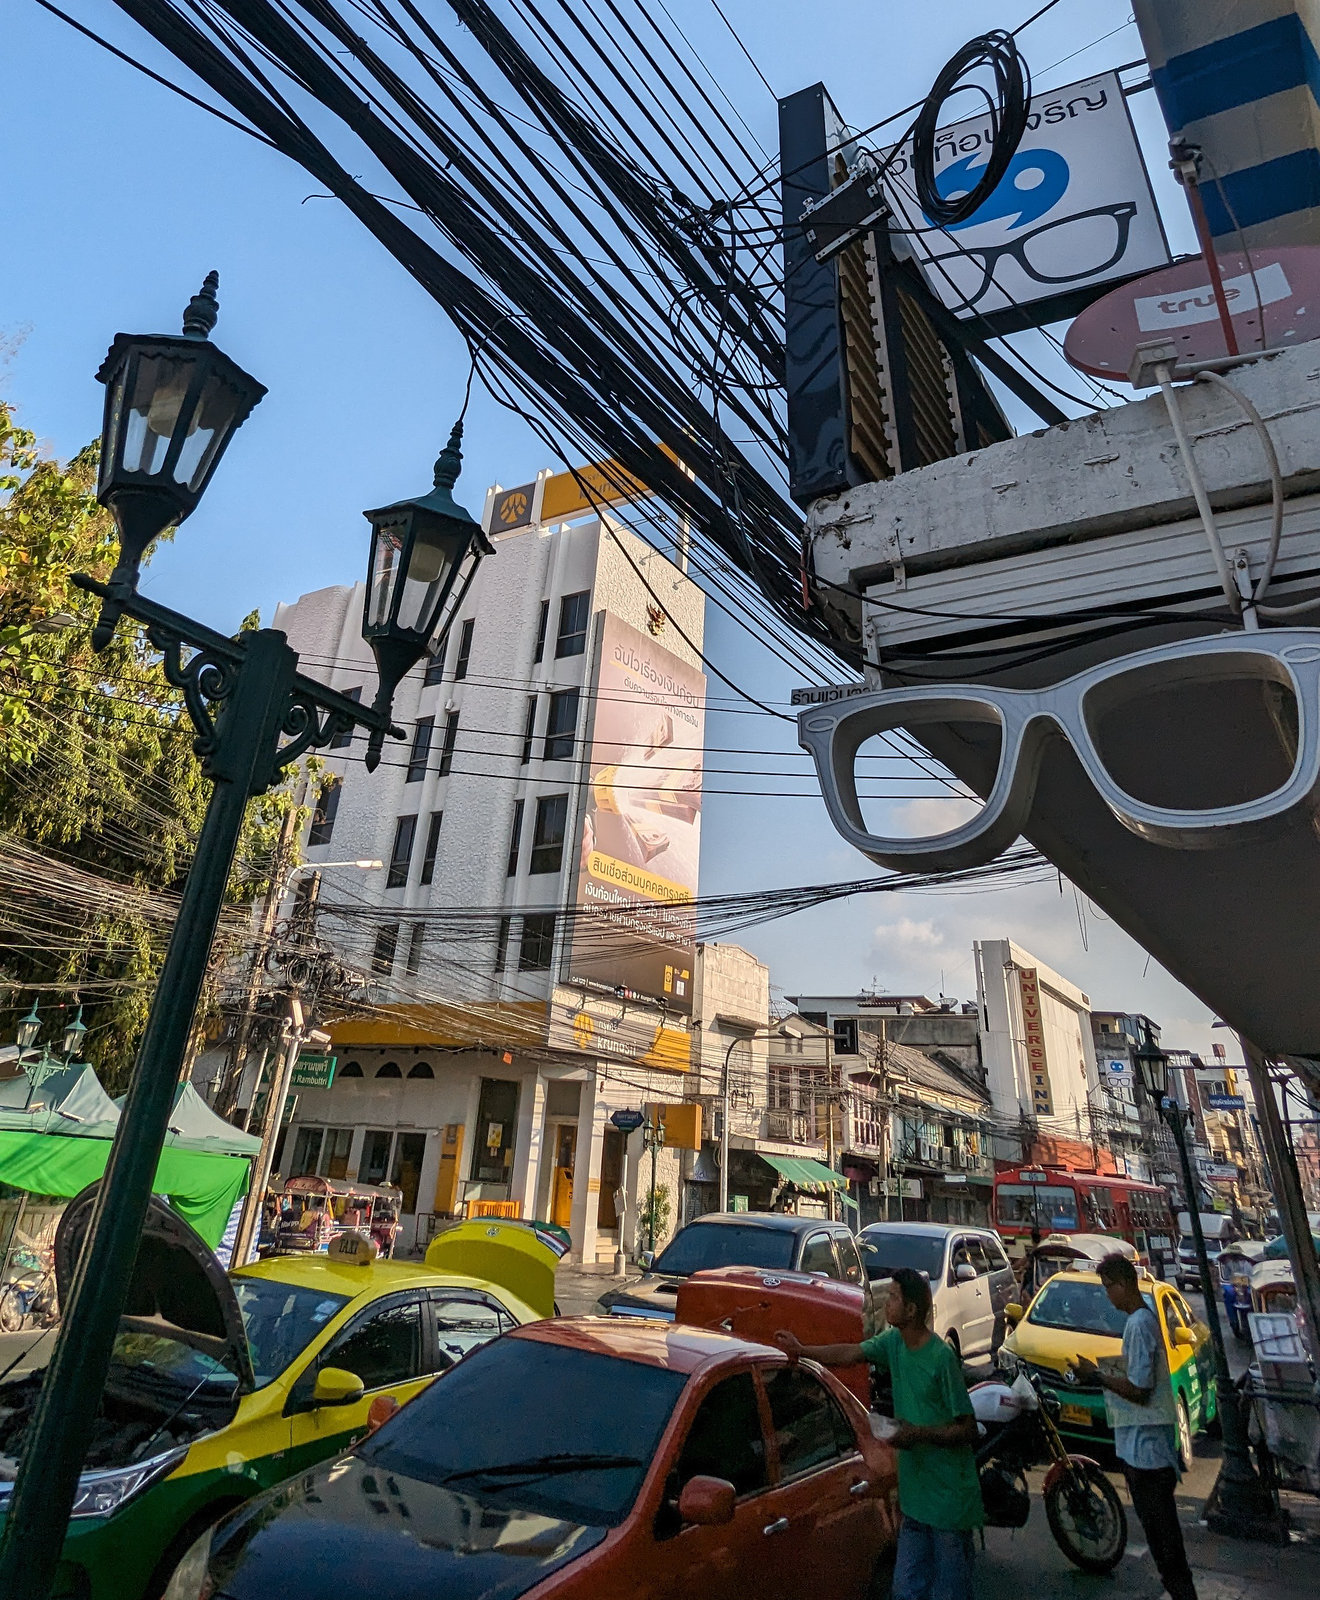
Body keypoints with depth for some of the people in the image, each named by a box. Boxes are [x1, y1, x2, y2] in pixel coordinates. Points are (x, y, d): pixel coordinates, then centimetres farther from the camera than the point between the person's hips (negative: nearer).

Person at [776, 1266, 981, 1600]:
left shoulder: (942, 1357, -19)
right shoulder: (894, 1342, 2)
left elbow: (968, 1429, -16)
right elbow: (850, 1353, 12)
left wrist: (919, 1434, -24)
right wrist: (801, 1350, 14)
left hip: (950, 1500, -7)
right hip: (915, 1496, 7)